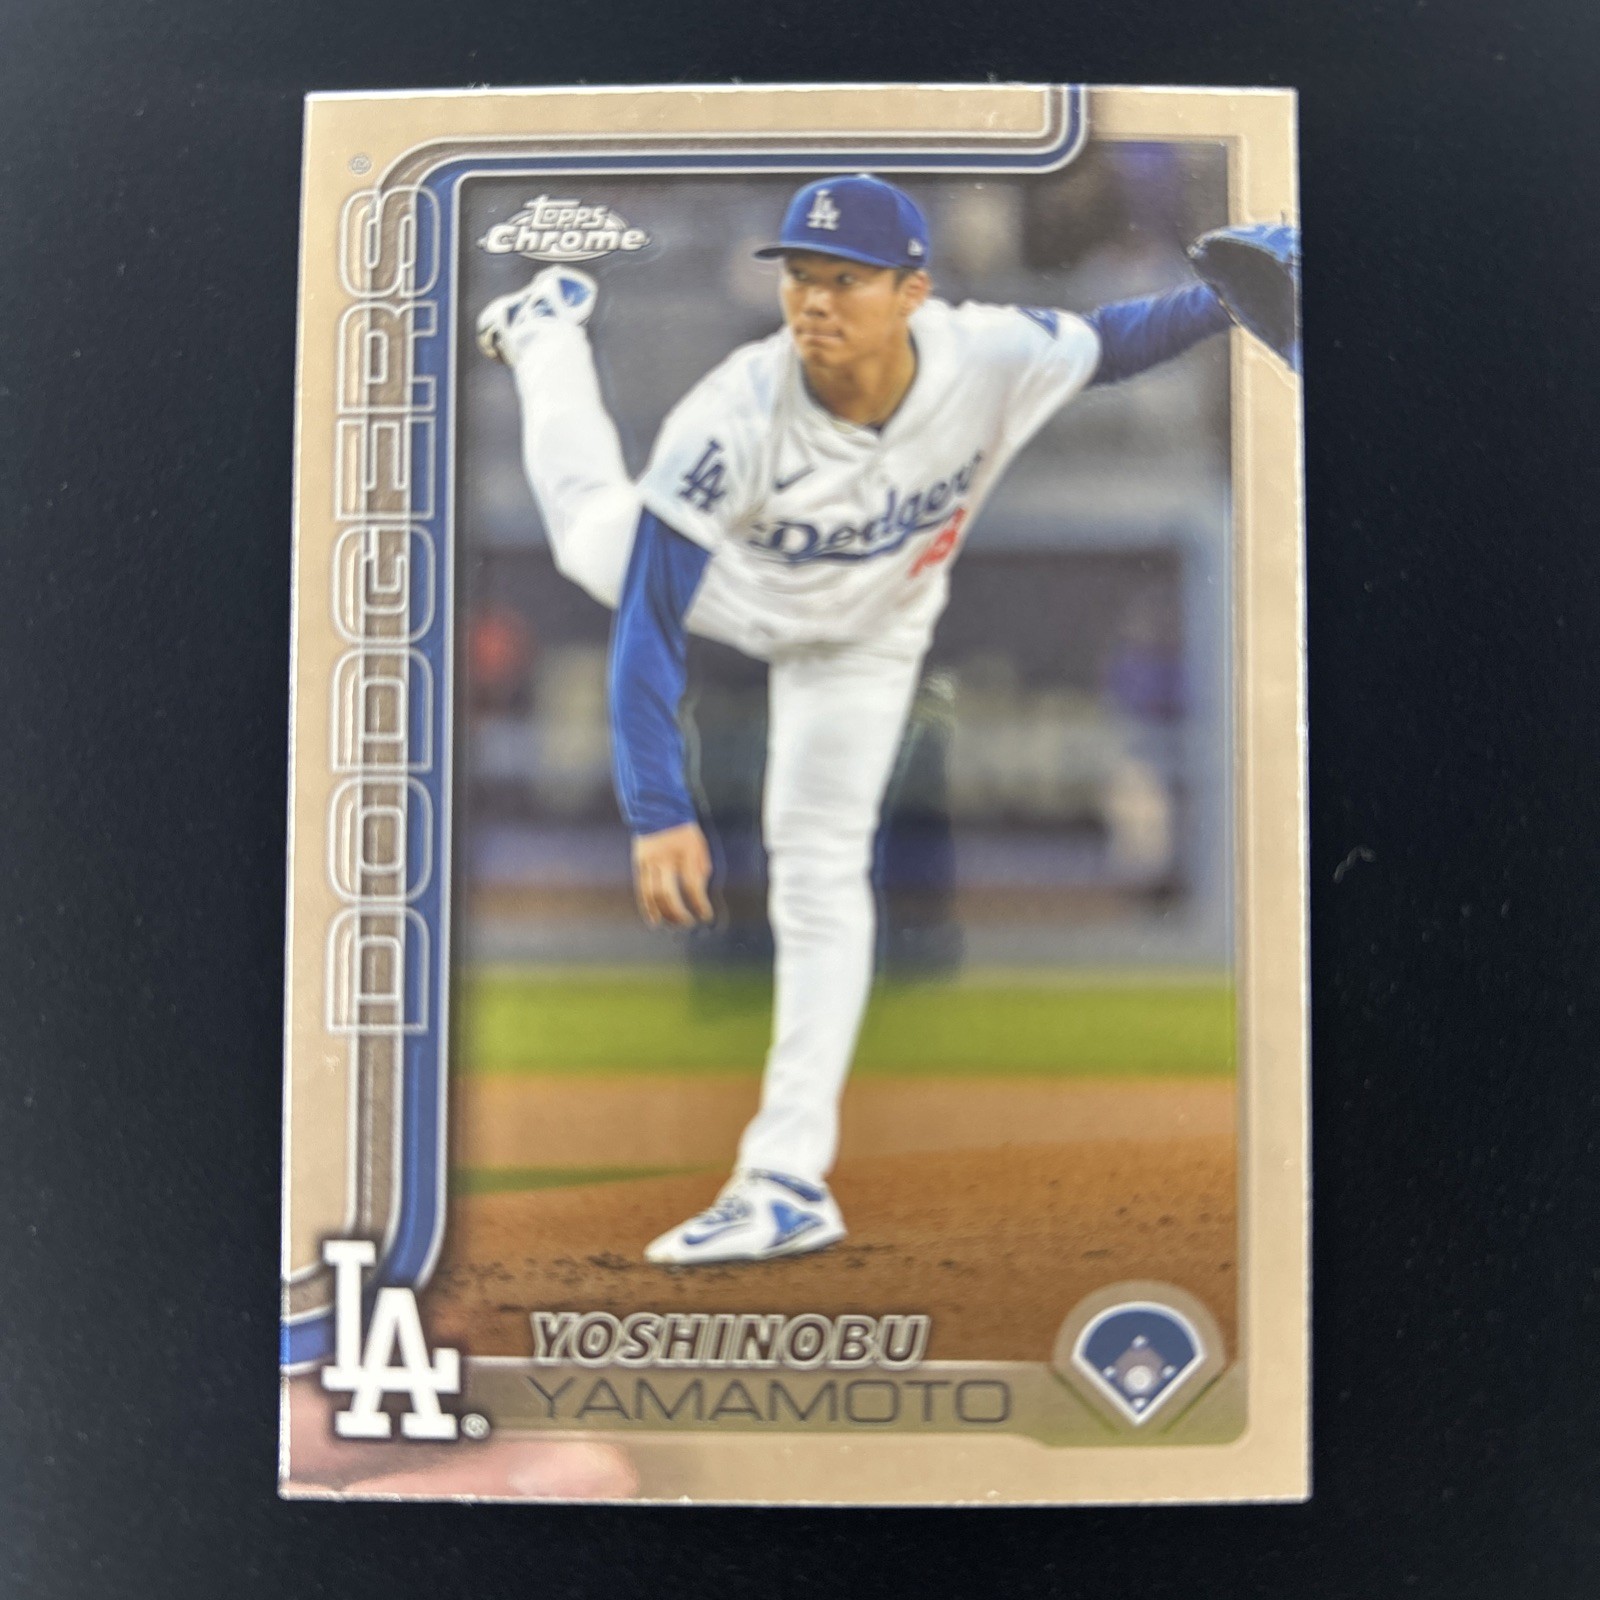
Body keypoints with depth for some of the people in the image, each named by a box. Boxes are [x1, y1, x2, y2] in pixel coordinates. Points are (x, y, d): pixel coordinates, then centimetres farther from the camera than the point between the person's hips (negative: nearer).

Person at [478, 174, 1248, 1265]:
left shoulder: (993, 358, -34)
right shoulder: (735, 419, -40)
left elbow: (1107, 343, -11)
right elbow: (648, 626, -38)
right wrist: (658, 811, -44)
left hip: (864, 636, 0)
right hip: (716, 579, 0)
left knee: (821, 875, -7)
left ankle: (791, 1182, -2)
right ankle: (552, 324, 53)